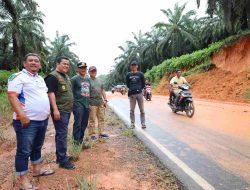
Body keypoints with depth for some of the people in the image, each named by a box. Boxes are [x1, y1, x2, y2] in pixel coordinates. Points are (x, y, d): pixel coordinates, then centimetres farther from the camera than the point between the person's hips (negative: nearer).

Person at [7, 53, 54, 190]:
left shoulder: (40, 79, 16)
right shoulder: (18, 77, -9)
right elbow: (12, 96, -18)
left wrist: (46, 111, 17)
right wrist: (22, 115, -26)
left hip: (43, 120, 8)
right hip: (27, 121, -8)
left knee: (37, 147, 20)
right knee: (24, 151, 1)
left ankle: (37, 170, 37)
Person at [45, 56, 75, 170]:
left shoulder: (66, 77, 18)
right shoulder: (53, 76, -10)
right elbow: (51, 93, -18)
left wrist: (71, 107, 22)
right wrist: (55, 109, -24)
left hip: (67, 110, 9)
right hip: (60, 110, -9)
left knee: (61, 134, 15)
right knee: (62, 134, -5)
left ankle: (60, 156, 26)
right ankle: (62, 160, 4)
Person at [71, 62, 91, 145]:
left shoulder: (88, 79, 15)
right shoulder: (74, 79, -5)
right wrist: (72, 104, -12)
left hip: (86, 105, 7)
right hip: (78, 104, -6)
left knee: (84, 124, 12)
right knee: (78, 123, -5)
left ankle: (81, 139, 26)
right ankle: (76, 141, 5)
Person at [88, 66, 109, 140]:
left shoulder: (99, 81, 18)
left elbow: (103, 91, 20)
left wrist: (105, 100, 13)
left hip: (100, 103, 6)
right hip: (92, 103, -6)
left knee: (101, 119, 9)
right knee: (92, 120, 0)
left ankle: (101, 133, 19)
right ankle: (92, 134, 9)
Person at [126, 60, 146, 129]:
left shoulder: (140, 74, 4)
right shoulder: (128, 75, 8)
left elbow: (143, 84, 9)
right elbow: (127, 84, 13)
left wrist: (139, 89, 3)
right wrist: (132, 89, 4)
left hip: (139, 93, -1)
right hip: (132, 94, 1)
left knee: (142, 110, 3)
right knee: (132, 110, 6)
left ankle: (143, 123, 11)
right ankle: (132, 124, 15)